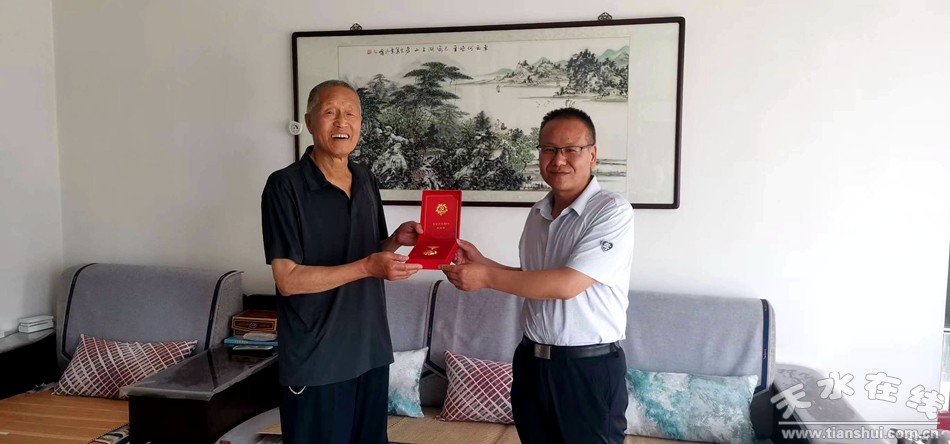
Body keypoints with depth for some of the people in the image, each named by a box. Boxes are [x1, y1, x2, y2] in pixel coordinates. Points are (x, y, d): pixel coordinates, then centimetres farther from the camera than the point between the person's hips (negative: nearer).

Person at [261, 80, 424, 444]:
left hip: (371, 348, 6)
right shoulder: (285, 186, -13)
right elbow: (288, 279, -17)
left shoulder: (366, 181, 7)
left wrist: (396, 241, -6)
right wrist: (367, 267, -25)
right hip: (315, 358, -6)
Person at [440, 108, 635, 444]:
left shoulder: (612, 212, -16)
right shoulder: (537, 214, 8)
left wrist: (486, 277, -19)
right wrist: (481, 262, 2)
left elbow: (567, 284, -24)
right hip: (531, 361, 7)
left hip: (589, 368, -6)